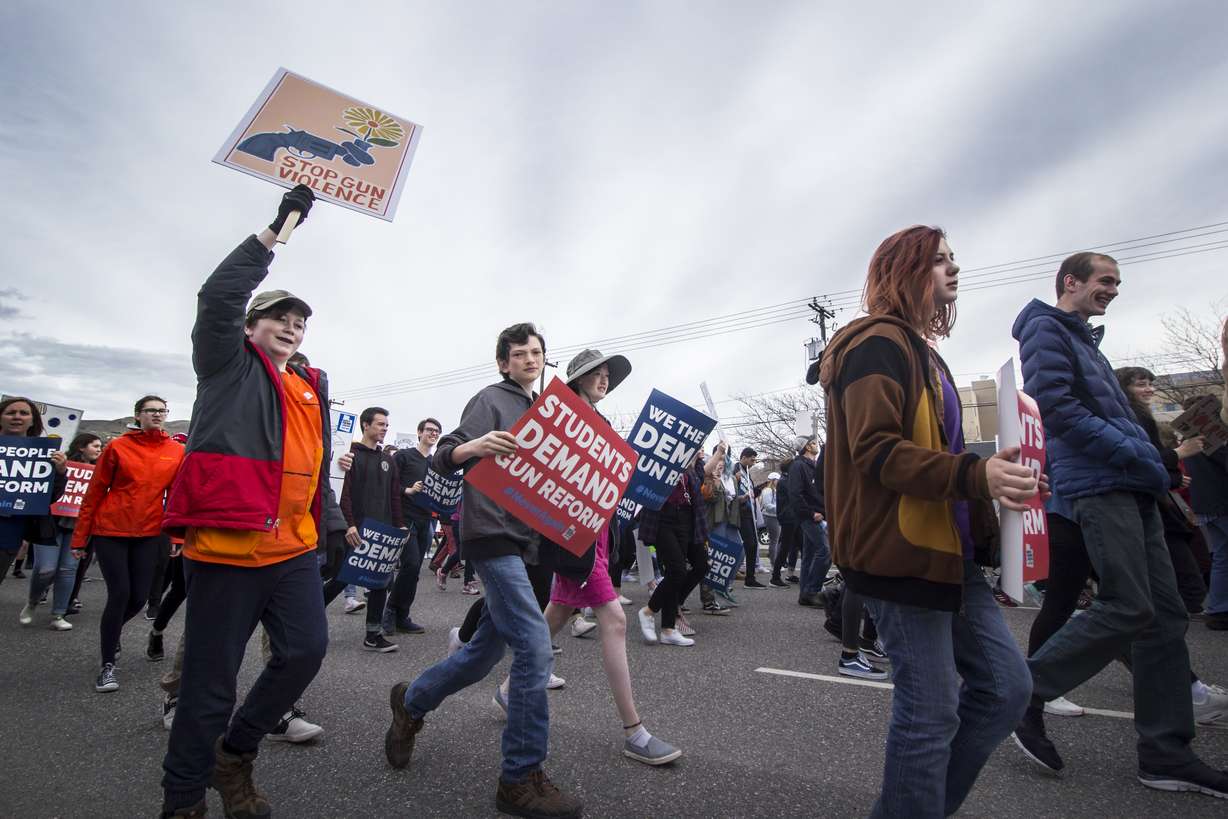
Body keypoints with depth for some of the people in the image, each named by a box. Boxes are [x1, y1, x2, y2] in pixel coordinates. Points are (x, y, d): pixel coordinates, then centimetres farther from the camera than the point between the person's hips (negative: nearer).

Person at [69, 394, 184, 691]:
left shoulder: (177, 451, 0)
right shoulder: (118, 447, -4)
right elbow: (94, 492, 0)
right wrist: (80, 538, 0)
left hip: (148, 534, 2)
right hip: (109, 531, -2)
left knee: (139, 597, 5)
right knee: (119, 594, -8)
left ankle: (110, 632, 39)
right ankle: (108, 666, 7)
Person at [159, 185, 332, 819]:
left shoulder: (311, 389, 19)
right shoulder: (229, 364, 5)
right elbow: (218, 297, -13)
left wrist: (320, 529, 23)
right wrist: (276, 229, -13)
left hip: (292, 548, 6)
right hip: (226, 545, -5)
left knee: (306, 651, -1)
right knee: (211, 679, 2)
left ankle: (235, 753, 26)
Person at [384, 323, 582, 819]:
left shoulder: (540, 410, 20)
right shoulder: (492, 400, -3)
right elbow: (443, 457, -11)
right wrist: (473, 446, -32)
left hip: (524, 541, 9)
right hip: (493, 535, -8)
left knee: (485, 652, 15)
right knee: (535, 649, -14)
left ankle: (411, 703, 38)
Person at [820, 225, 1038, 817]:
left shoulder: (918, 350, 21)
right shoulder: (879, 345, -11)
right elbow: (875, 452, -22)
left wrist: (992, 476, 19)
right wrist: (973, 475, -31)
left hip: (946, 549, 10)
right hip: (901, 551, -10)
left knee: (1005, 687, 12)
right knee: (931, 711, -2)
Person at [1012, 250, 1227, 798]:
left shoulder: (1085, 339, 26)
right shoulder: (1046, 329, -3)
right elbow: (1055, 404, -17)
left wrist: (1147, 458, 11)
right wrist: (1132, 452, -15)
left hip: (1129, 487, 10)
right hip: (1096, 485, -10)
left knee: (1165, 615, 7)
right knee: (1128, 609, -13)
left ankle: (1165, 753, 13)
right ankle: (1025, 695, 1)